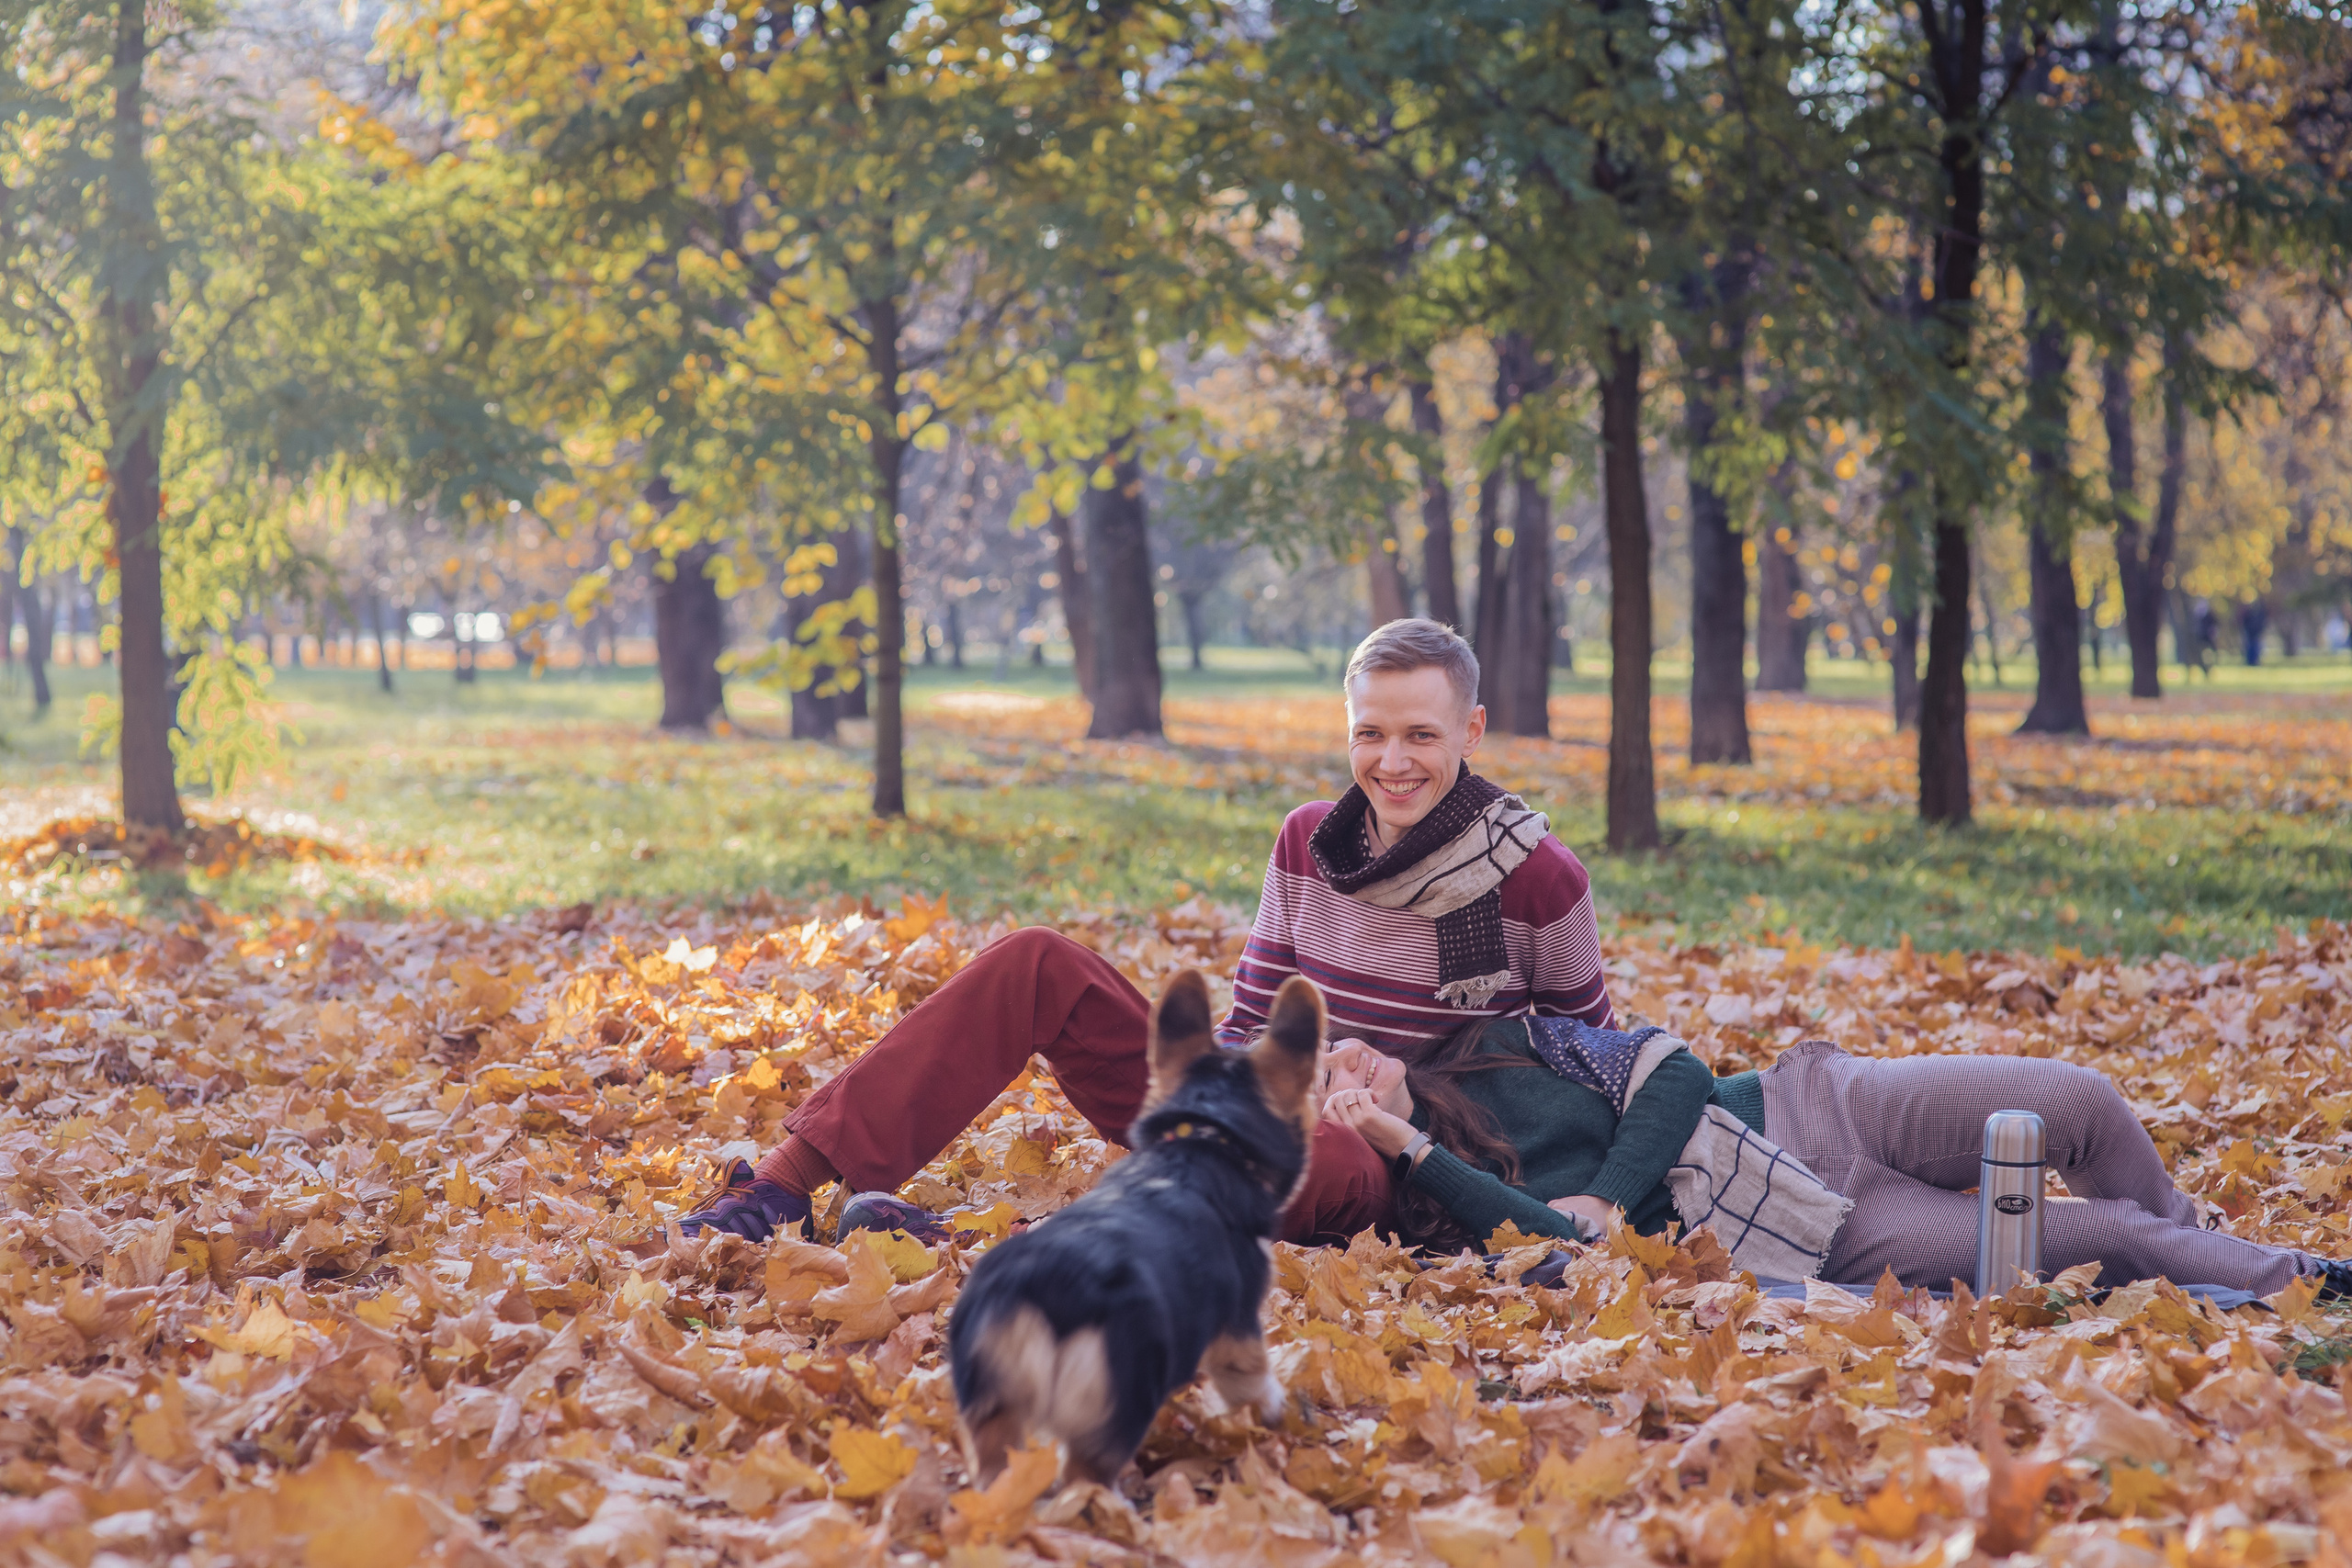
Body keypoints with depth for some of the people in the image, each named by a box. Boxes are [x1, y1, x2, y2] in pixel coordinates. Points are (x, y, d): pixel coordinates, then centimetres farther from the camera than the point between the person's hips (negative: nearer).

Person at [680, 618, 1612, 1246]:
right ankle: (788, 1180, -24)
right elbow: (1251, 1022, 10)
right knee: (1036, 966, -13)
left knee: (1321, 1161, -44)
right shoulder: (1308, 843, 6)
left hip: (1391, 1167, -5)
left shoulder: (1536, 877, -7)